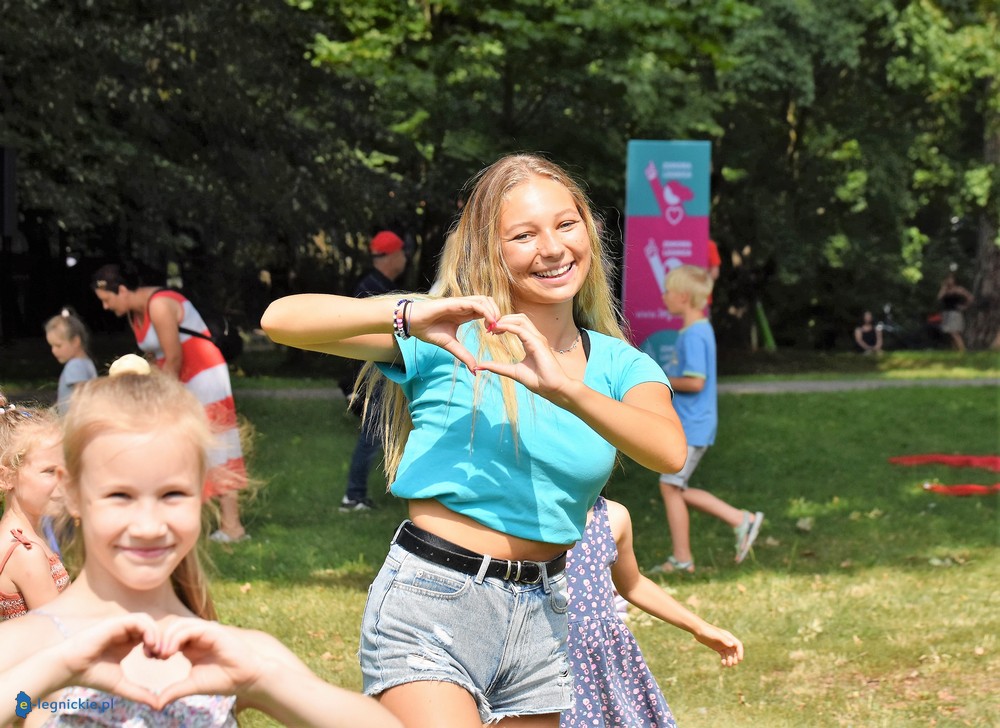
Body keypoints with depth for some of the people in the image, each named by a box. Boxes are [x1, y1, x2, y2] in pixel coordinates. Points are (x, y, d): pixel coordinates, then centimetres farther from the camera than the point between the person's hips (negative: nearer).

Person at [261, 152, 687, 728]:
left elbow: (670, 453, -15)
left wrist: (566, 390, -29)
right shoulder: (452, 336, -3)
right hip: (430, 609, -5)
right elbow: (281, 319, -12)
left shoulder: (619, 364, 8)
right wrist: (406, 315, -26)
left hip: (542, 616, 5)